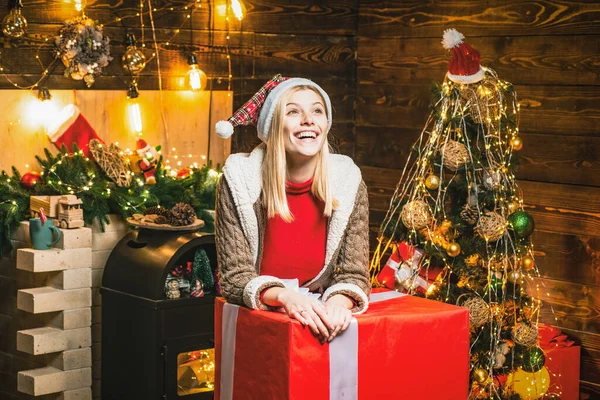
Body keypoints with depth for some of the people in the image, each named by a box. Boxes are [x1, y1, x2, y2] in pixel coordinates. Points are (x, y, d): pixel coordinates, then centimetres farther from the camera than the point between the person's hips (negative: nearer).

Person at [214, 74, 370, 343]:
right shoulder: (239, 180, -10)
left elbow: (354, 274, -3)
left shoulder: (348, 182, -3)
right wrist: (284, 296, -32)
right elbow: (234, 278, -12)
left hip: (318, 318, 1)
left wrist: (339, 301, -26)